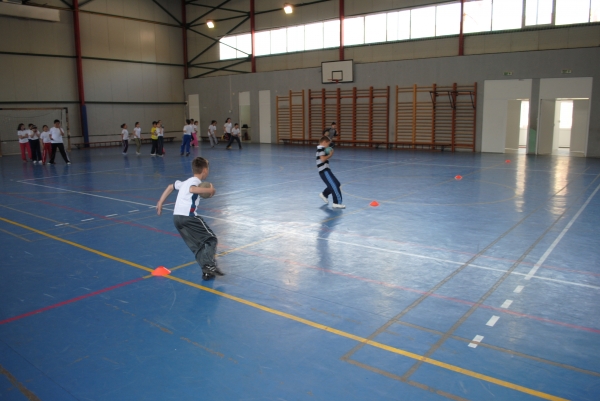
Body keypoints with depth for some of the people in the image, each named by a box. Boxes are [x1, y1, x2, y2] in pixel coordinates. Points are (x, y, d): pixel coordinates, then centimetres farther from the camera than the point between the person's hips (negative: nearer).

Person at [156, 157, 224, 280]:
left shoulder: (186, 181, 23)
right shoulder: (196, 181, -4)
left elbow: (170, 186, 31)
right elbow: (192, 189, -28)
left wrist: (160, 203, 34)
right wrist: (209, 190, -20)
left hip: (177, 217, 8)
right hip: (188, 216, -8)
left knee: (196, 245, 10)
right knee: (211, 239, 0)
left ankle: (206, 271, 4)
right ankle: (209, 265, -15)